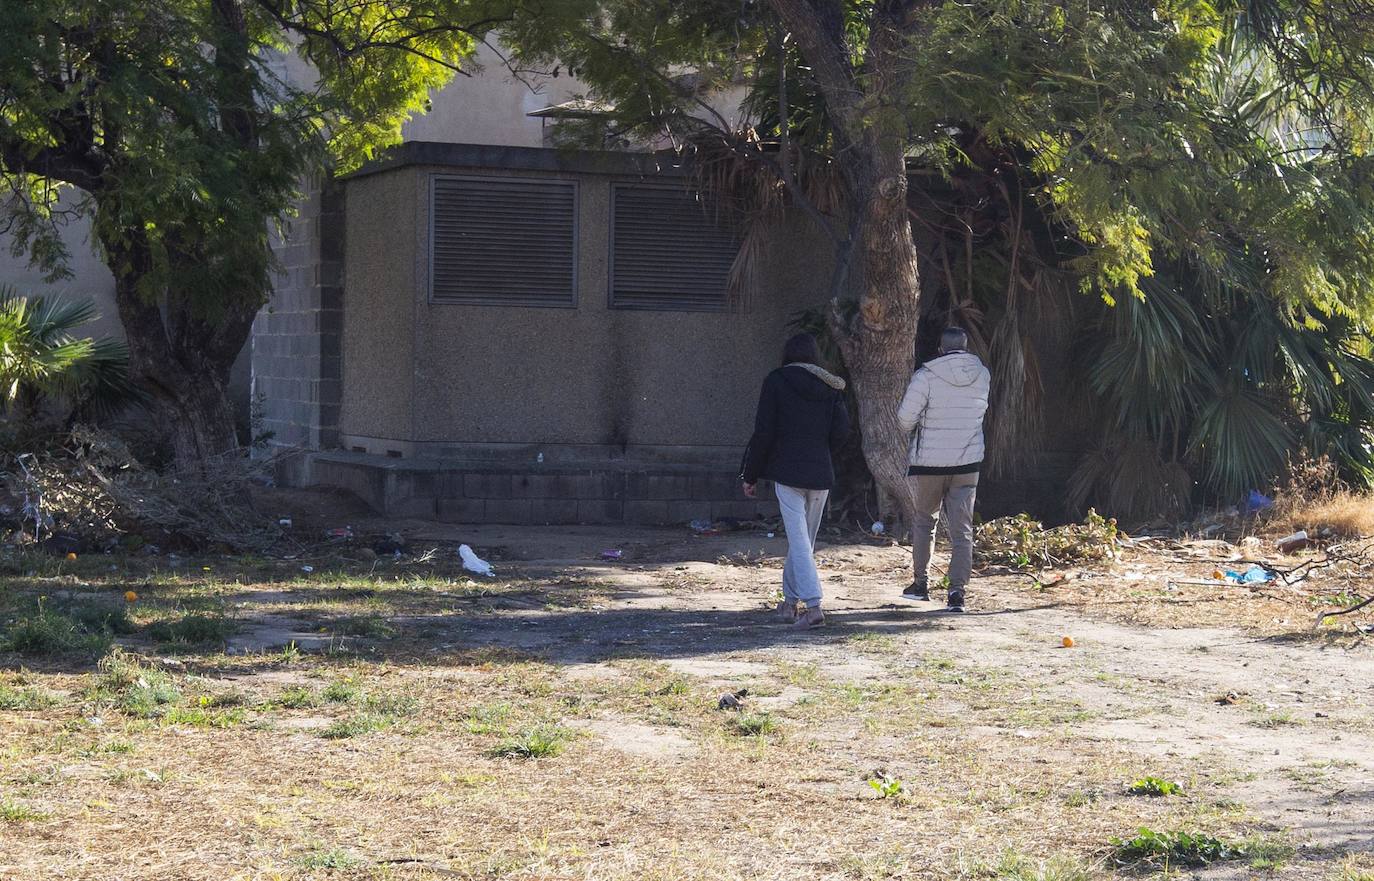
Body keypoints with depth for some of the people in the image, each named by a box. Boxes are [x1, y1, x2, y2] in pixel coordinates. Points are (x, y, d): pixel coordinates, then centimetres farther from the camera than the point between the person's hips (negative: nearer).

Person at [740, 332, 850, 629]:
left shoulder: (777, 382, -3)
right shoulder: (830, 387, 7)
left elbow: (763, 432, -6)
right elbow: (841, 430, 1)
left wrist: (750, 475, 1)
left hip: (787, 471, -4)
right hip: (821, 474, 4)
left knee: (799, 541, -8)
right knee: (804, 539, 17)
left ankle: (813, 606, -20)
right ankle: (791, 601, 27)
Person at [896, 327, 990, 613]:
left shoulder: (927, 375, -13)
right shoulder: (982, 375, 0)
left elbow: (905, 417, -11)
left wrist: (912, 429, 9)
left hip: (929, 461, -2)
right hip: (968, 461, 2)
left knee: (924, 521, 18)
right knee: (962, 529, 2)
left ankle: (920, 583, 23)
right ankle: (957, 591, -7)